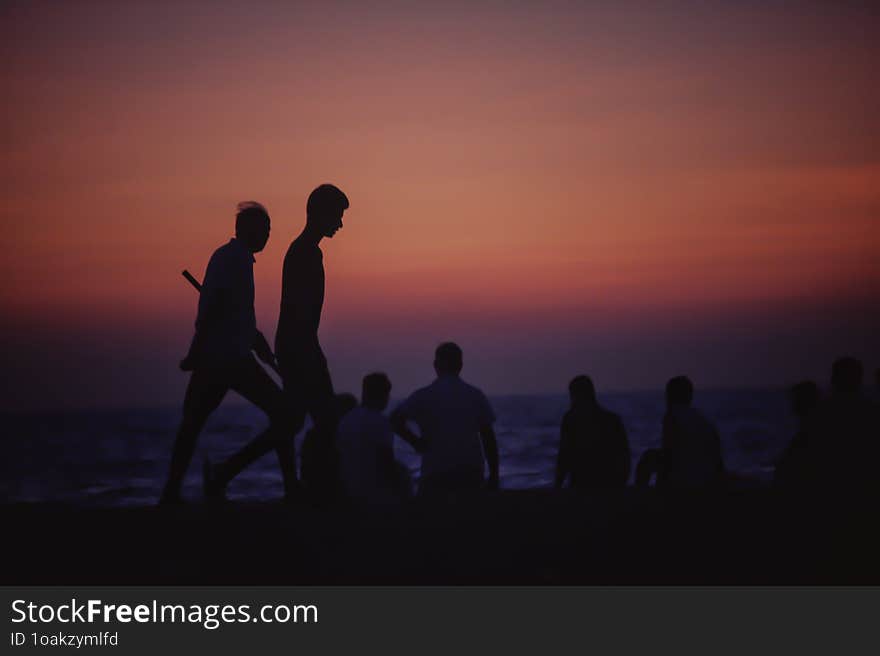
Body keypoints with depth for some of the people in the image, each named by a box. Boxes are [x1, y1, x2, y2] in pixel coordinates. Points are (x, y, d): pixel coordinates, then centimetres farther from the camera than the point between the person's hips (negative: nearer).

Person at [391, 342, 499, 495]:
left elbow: (396, 421, -14)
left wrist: (416, 441, -1)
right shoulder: (476, 396, 5)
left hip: (436, 476, -2)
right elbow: (488, 438, 3)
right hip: (471, 475, 2)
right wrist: (494, 475, 8)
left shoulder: (423, 396, -2)